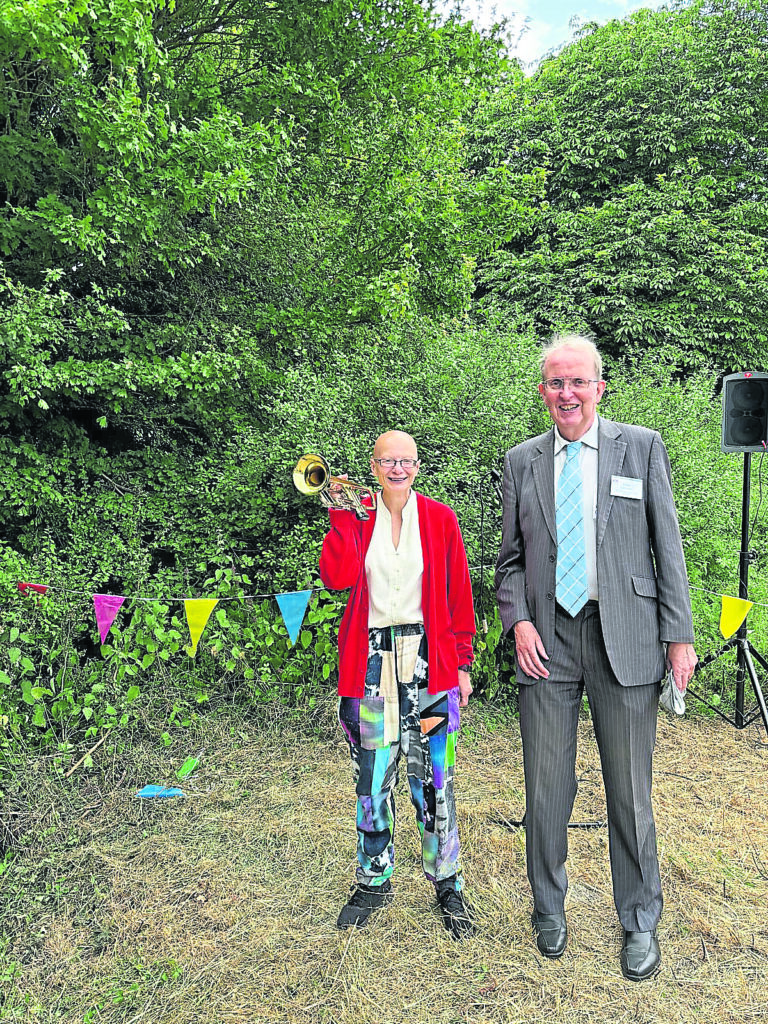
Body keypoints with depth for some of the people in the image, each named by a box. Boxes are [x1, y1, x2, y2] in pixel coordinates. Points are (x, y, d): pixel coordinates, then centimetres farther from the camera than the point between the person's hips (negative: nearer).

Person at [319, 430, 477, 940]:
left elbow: (459, 595, 4)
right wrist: (342, 514, -13)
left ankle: (447, 883, 23)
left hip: (428, 661, -1)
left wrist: (462, 662, 2)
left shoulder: (439, 518, 3)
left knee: (433, 779, 4)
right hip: (370, 662, 1)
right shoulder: (357, 518, 5)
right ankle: (374, 879, 29)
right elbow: (337, 577, -12)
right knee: (372, 777, 10)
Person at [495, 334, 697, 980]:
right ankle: (550, 909, 33)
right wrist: (518, 621, -2)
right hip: (546, 639, 2)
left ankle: (640, 924, 30)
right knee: (547, 789, 10)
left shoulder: (642, 447, 4)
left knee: (630, 793, 8)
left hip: (624, 637, -1)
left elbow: (668, 547, 3)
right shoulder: (521, 461, 9)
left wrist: (680, 635, -2)